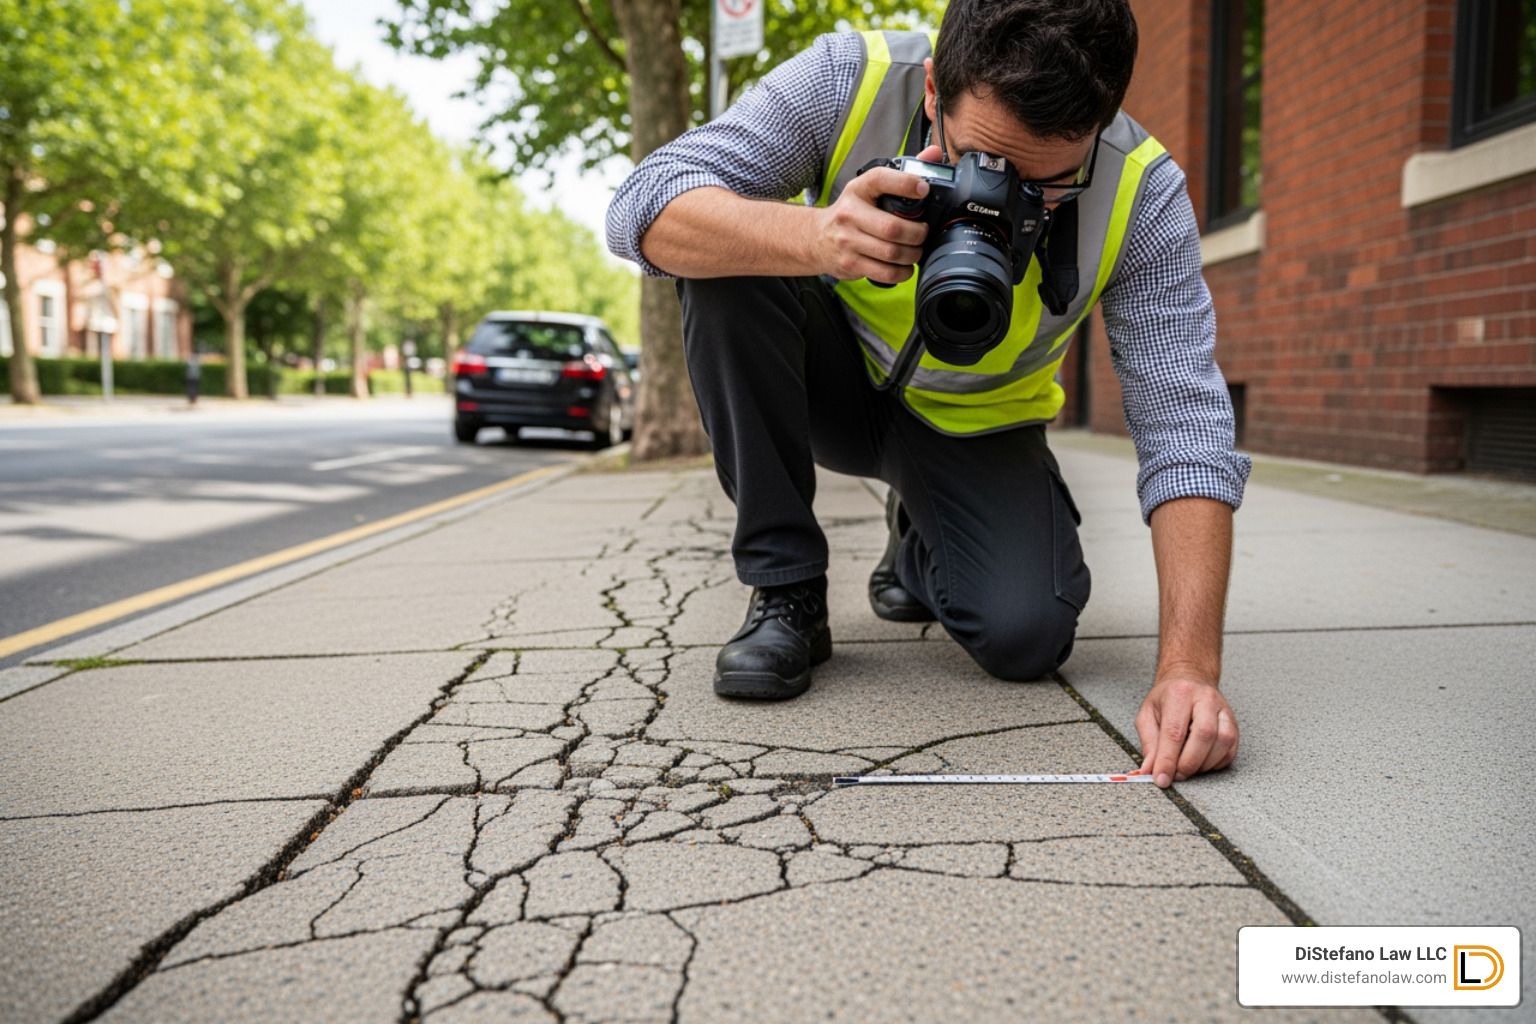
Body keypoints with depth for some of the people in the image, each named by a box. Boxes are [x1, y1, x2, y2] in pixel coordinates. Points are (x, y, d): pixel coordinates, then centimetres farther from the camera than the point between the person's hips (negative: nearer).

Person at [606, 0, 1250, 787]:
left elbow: (1184, 428, -29)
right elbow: (643, 210, -30)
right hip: (835, 378, 1)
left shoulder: (1143, 195, -25)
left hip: (974, 423, 0)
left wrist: (1189, 666, -41)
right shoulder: (849, 81, -26)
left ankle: (919, 548, 16)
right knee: (726, 256, -29)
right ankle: (785, 589, -17)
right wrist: (816, 236, -51)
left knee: (1026, 636, -24)